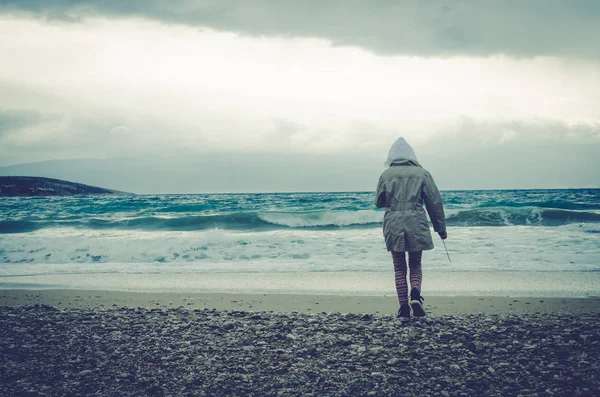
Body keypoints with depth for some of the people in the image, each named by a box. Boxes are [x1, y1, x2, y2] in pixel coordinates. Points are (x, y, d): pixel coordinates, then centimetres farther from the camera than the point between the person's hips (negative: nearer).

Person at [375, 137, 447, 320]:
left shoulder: (386, 175, 1)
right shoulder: (422, 173, 1)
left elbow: (378, 202, 10)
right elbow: (435, 203, 2)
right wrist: (441, 228, 9)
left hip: (393, 226, 0)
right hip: (417, 225, 0)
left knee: (399, 268, 10)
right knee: (415, 265, 14)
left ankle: (403, 307, 5)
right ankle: (415, 294, -12)